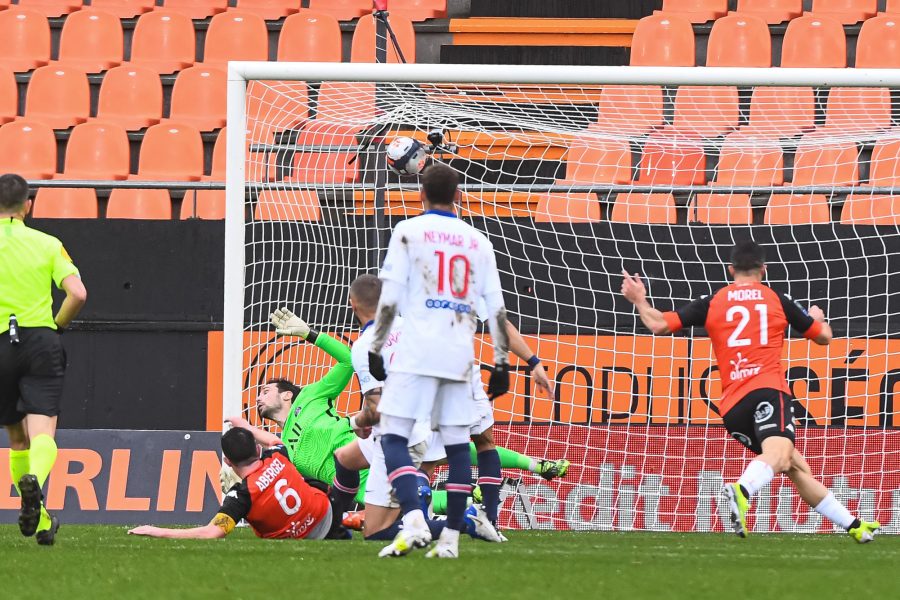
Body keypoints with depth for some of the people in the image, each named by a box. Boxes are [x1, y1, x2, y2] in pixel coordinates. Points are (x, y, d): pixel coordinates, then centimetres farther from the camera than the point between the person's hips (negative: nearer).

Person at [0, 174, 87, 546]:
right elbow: (77, 294, -6)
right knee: (42, 432, -9)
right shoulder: (47, 244, 3)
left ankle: (39, 520, 18)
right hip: (41, 341, -1)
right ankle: (34, 479, -42)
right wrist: (57, 326, 11)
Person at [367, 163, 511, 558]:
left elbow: (390, 298, -4)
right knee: (457, 444, 7)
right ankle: (451, 537, 5)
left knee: (393, 437, -4)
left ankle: (413, 522, -24)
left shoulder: (408, 232, 1)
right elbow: (496, 308, 9)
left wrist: (376, 349, 2)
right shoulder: (477, 241, 13)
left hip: (417, 352, -4)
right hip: (460, 356, 4)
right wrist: (501, 363, 13)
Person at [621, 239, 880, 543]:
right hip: (768, 388, -4)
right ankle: (741, 491, -62)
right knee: (778, 454, -29)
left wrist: (639, 301, 30)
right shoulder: (777, 300, 12)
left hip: (732, 407, 4)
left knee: (797, 467, 15)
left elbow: (659, 325, 10)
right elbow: (824, 337, 23)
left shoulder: (712, 303, 14)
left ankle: (854, 526, 20)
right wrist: (817, 317, 47)